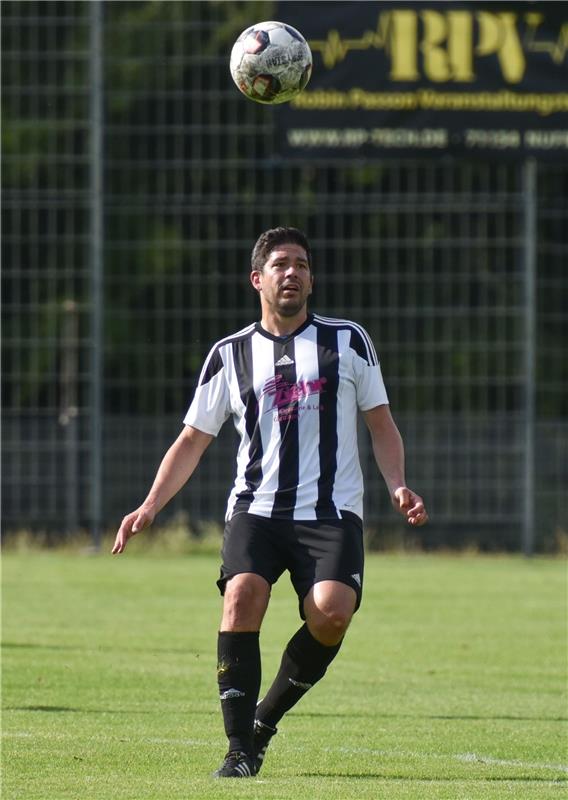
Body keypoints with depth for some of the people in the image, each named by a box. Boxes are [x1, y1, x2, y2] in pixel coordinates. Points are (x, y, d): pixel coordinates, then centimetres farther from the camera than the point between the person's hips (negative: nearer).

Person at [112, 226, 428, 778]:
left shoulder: (348, 341, 11)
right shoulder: (230, 355, 11)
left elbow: (381, 424, 14)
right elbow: (192, 440, 15)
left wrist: (397, 486, -3)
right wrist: (150, 505, 3)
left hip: (331, 511, 0)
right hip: (256, 506, 0)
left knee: (331, 611, -25)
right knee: (242, 593, -27)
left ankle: (267, 717, 1)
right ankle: (240, 747, -19)